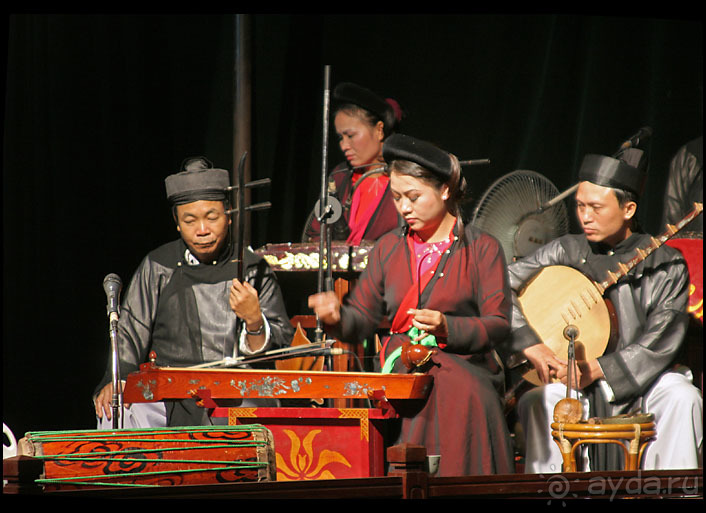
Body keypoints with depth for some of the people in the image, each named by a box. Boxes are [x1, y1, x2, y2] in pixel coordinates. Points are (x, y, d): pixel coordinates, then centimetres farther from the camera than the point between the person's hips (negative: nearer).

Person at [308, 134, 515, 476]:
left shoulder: (481, 249, 5)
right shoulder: (388, 249, 16)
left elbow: (498, 325, -2)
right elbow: (362, 318, 11)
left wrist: (446, 327, -18)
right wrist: (336, 317, -11)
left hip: (462, 373, -2)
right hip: (398, 370, 2)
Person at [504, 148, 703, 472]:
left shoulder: (665, 266, 0)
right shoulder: (566, 252, 5)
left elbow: (660, 343, -9)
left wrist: (596, 370, -19)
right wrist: (532, 347, -16)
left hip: (638, 382, -1)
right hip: (568, 381, 1)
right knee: (541, 402, -30)